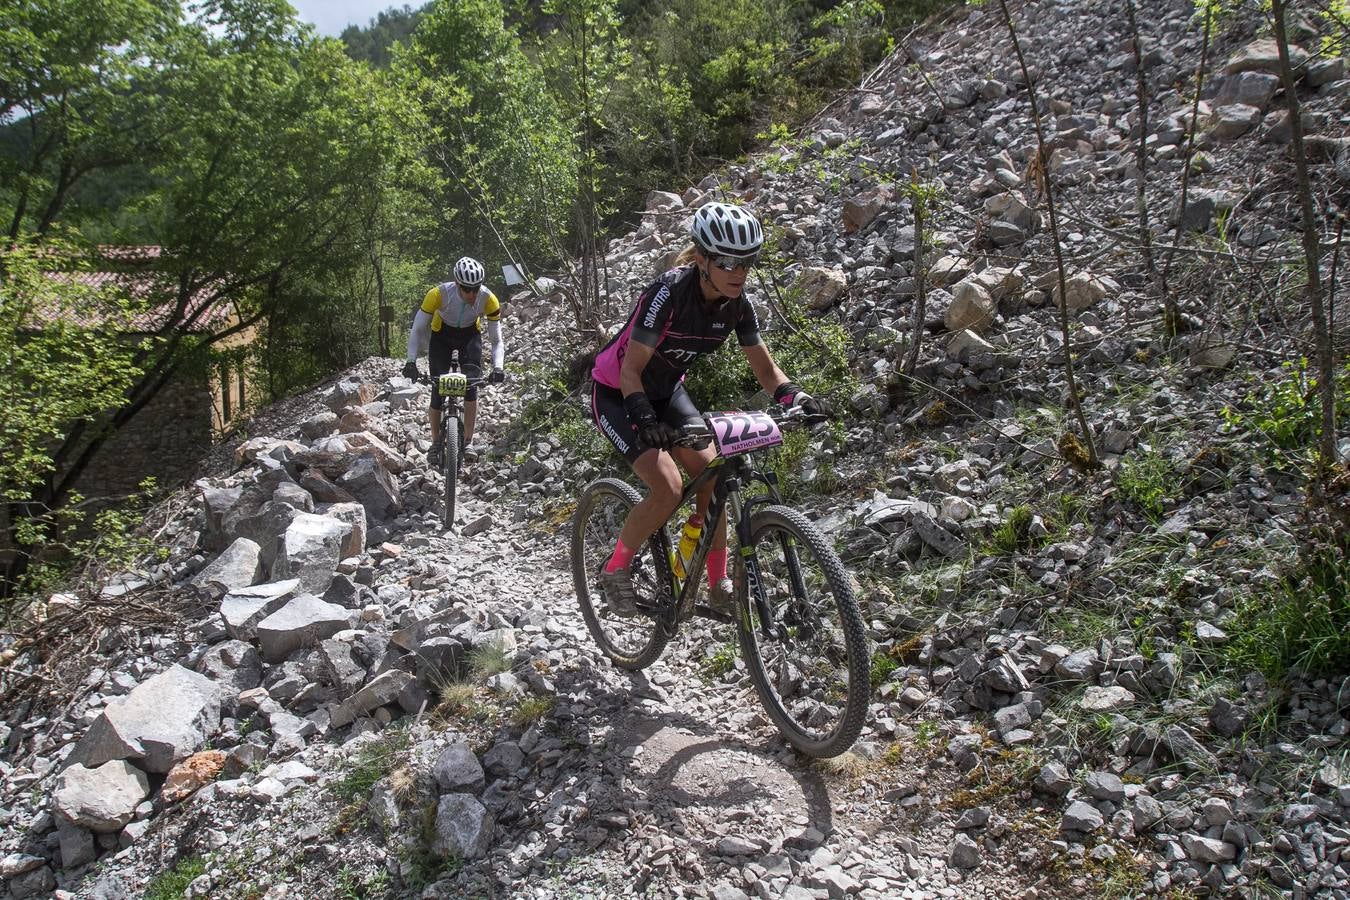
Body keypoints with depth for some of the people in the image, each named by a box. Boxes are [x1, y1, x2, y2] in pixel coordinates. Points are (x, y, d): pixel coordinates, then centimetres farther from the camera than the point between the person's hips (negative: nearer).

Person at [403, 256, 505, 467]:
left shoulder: (488, 299, -29)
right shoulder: (438, 294, -33)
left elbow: (497, 340, -20)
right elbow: (417, 329, -23)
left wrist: (497, 367, -36)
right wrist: (411, 362, -34)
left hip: (470, 336, 1)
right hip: (442, 335, -1)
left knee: (472, 385, -21)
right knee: (438, 392, -9)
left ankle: (468, 442, -13)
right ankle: (436, 443, 10)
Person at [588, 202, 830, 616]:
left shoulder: (736, 304, -12)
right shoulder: (669, 293, -31)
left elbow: (765, 368, -5)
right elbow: (630, 370, -29)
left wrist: (796, 397, -25)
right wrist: (646, 421, -45)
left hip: (666, 390, 6)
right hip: (617, 393, -6)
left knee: (712, 477, -7)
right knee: (668, 488, -22)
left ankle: (719, 584, 8)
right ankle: (615, 571, 0)